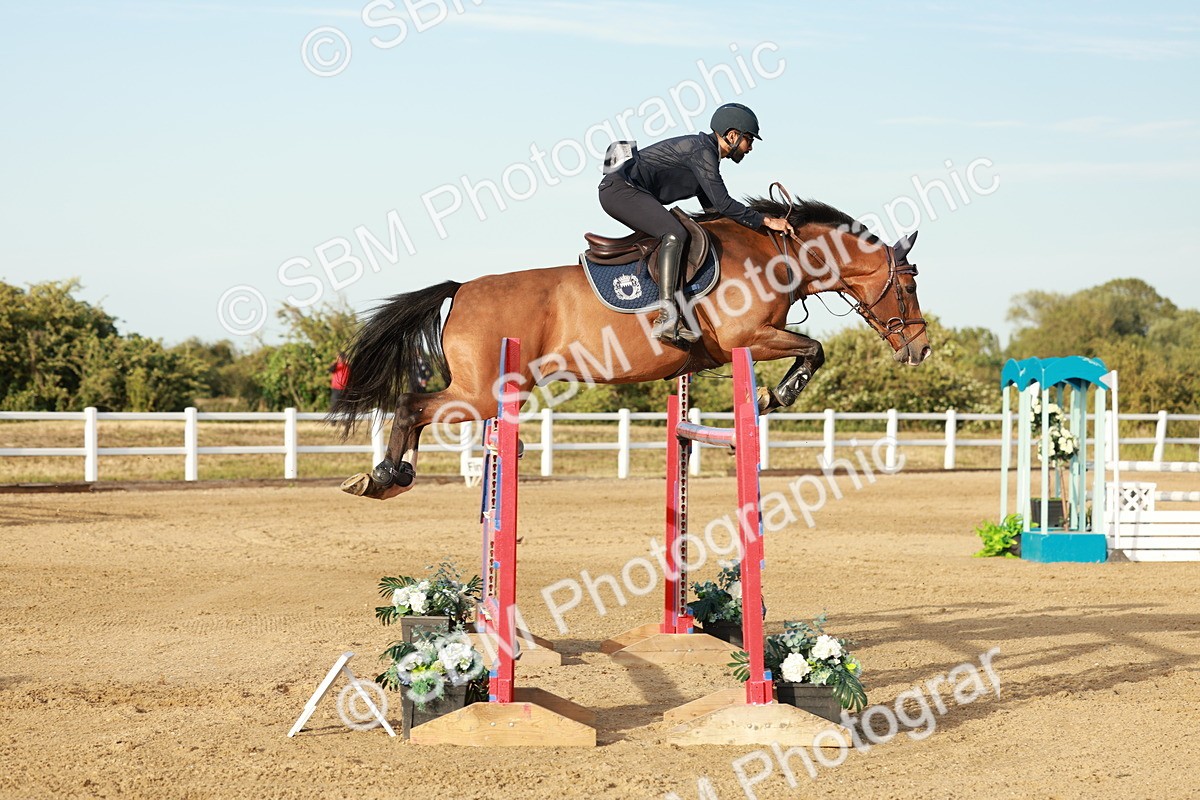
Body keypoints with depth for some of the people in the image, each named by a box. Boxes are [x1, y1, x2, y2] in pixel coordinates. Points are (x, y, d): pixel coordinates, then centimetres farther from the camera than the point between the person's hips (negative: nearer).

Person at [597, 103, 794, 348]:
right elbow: (722, 204, -18)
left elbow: (712, 208, 27)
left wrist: (758, 221, 21)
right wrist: (765, 221, -13)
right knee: (674, 234, -26)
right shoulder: (702, 151, -12)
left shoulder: (705, 152, 20)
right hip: (621, 189, -11)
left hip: (621, 191, 11)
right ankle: (667, 318, -36)